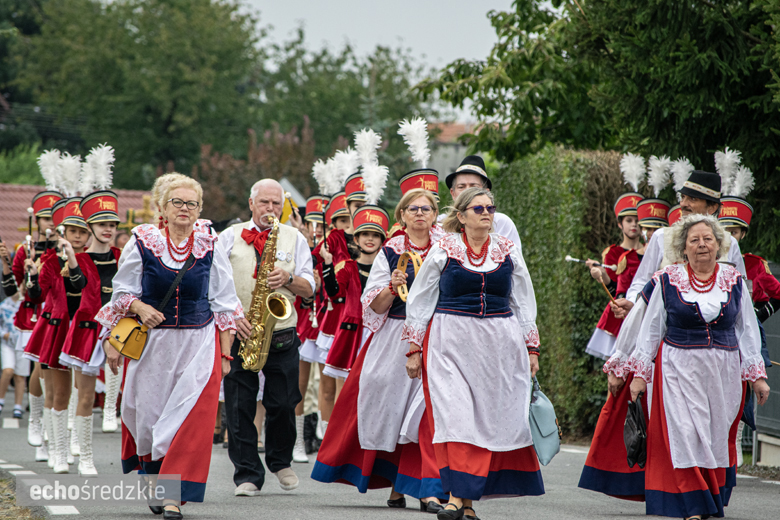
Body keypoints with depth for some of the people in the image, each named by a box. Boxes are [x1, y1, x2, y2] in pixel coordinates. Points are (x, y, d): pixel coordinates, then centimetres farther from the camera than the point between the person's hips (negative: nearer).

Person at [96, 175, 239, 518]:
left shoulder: (210, 248, 2)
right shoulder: (143, 243, -1)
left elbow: (224, 305, 6)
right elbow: (122, 291, 7)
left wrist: (225, 353, 2)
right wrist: (140, 307, -14)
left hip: (199, 343, 0)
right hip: (152, 342, 1)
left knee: (189, 416, -11)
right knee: (150, 415, 5)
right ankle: (156, 486, 27)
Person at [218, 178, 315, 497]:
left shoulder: (294, 239, 12)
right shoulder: (230, 237, 8)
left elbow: (309, 289, 8)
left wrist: (288, 279, -12)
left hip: (281, 336, 1)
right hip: (240, 335, -1)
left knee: (283, 404, 0)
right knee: (239, 406, -5)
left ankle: (281, 462, 26)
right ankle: (248, 476, 1)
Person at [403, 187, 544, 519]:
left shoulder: (508, 252, 10)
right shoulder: (444, 251, 3)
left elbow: (524, 303, 16)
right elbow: (419, 302, 7)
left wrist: (531, 348, 12)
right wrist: (414, 349, 3)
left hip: (500, 342, 3)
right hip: (451, 342, -3)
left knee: (496, 416, 0)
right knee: (454, 414, -14)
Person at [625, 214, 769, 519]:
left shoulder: (733, 281, 7)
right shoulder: (668, 281, 1)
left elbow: (747, 331, 13)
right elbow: (650, 330, 7)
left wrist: (757, 375, 9)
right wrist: (640, 373, 4)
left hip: (724, 369, 2)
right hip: (679, 368, -2)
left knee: (718, 433, 3)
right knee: (685, 431, -11)